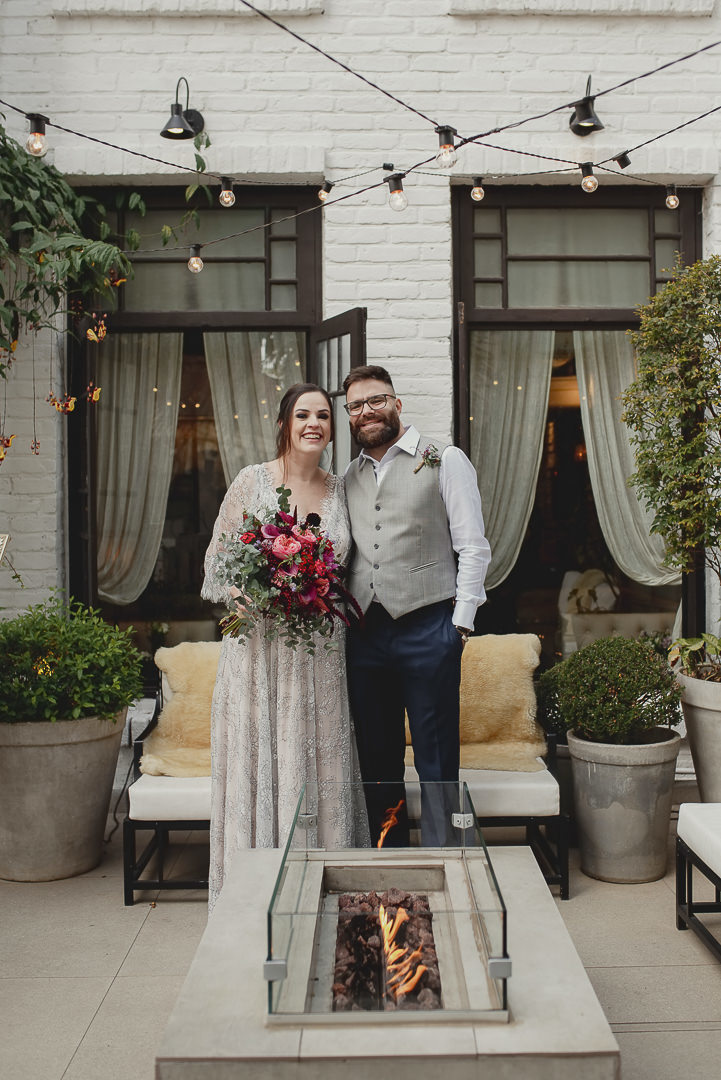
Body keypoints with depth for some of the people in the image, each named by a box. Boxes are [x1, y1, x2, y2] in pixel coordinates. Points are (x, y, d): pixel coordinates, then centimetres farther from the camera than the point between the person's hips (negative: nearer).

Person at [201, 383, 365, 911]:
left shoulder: (340, 488, 9)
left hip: (321, 652, 3)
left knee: (320, 765, 6)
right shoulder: (253, 481, -1)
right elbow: (218, 561, 0)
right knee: (261, 764, 1)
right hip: (261, 645, -3)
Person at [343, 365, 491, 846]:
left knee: (436, 761, 0)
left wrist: (460, 624, -8)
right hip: (364, 631, 5)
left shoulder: (445, 461, 1)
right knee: (377, 757, 12)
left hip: (427, 627, -5)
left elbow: (474, 548, -3)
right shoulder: (351, 476, 16)